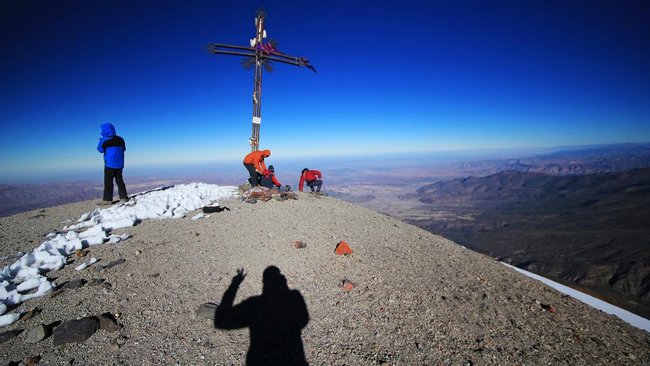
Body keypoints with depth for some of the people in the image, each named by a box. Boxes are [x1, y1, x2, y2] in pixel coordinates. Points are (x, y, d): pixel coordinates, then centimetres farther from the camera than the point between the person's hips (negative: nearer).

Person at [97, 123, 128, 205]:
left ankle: (108, 200, -2)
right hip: (119, 164, 6)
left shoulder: (106, 140, -11)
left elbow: (100, 149, -2)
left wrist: (101, 141, 10)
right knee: (119, 180, 13)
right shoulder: (120, 139, 6)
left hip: (110, 164, -6)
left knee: (108, 182, -2)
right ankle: (124, 197, 15)